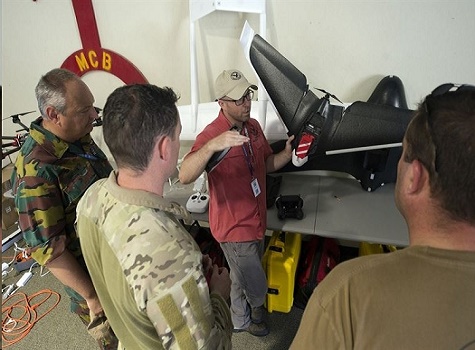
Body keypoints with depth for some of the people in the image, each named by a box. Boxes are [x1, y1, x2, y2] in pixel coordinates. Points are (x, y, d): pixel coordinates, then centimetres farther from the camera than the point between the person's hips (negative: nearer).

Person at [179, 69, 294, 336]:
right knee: (257, 287, 12)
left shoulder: (254, 126, 1)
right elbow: (185, 176, -38)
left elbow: (267, 164, 12)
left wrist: (287, 153, -7)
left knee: (243, 279, 30)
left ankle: (241, 320, 58)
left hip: (256, 220, 8)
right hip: (234, 227, -8)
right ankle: (256, 310, 49)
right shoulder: (211, 134, -24)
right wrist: (212, 145, -52)